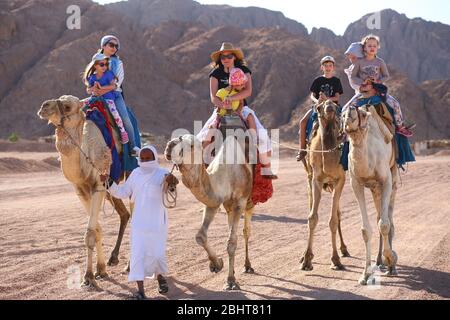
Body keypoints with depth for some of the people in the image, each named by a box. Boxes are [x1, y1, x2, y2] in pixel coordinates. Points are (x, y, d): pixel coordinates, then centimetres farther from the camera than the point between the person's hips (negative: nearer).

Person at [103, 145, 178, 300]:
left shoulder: (161, 173, -9)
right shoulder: (135, 174, 4)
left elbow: (171, 181, -31)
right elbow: (123, 192, 11)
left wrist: (171, 180, -55)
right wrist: (109, 182, -2)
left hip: (157, 223, -3)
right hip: (139, 222, 3)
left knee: (157, 254, 4)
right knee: (138, 253, -4)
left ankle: (160, 276, 36)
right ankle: (140, 290, 1)